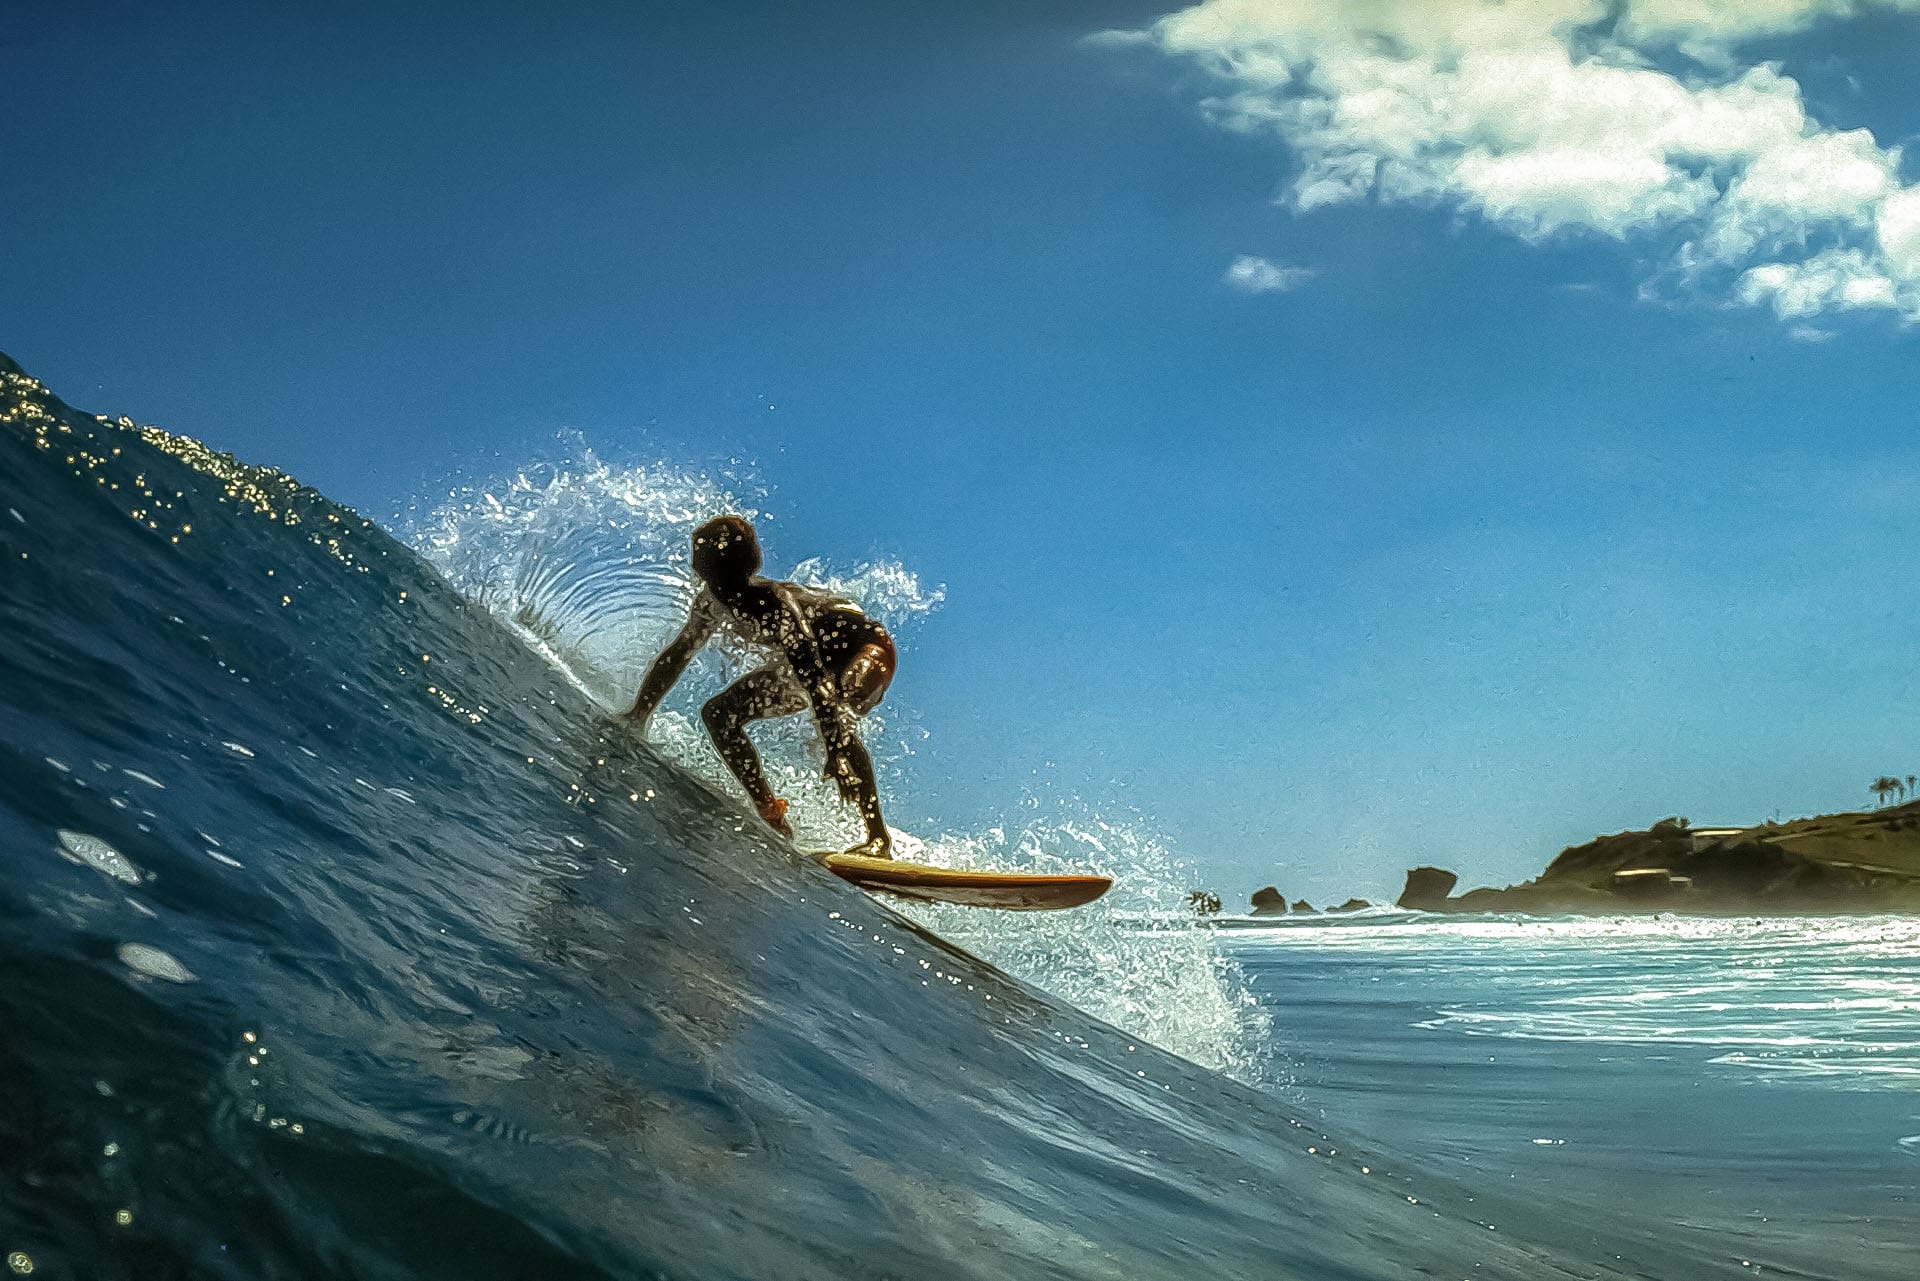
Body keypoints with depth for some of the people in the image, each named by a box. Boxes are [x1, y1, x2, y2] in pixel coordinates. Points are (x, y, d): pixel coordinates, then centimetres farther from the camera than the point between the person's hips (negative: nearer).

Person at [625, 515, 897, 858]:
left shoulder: (774, 604, -37)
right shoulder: (711, 602, -13)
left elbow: (812, 678, -44)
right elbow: (675, 655, 4)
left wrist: (836, 750, -52)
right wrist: (638, 714, 8)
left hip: (867, 649, -9)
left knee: (834, 715, -40)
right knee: (718, 714, 2)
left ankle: (879, 838, -30)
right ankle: (772, 819, 6)